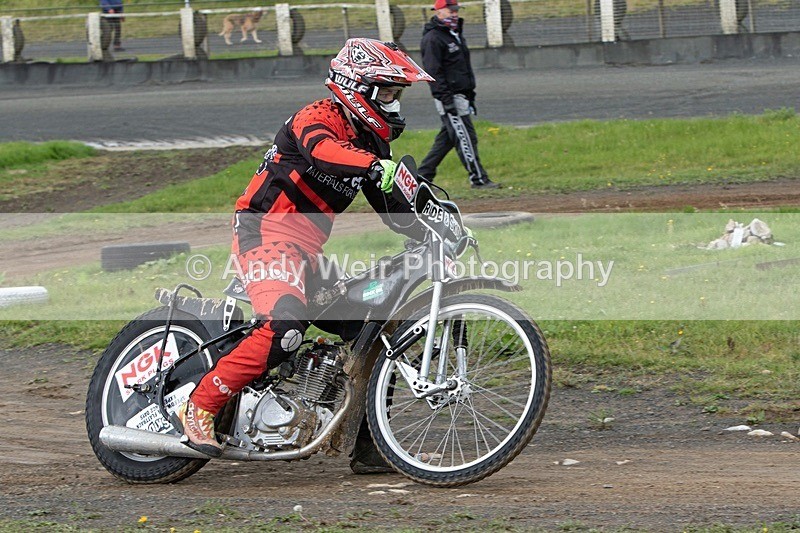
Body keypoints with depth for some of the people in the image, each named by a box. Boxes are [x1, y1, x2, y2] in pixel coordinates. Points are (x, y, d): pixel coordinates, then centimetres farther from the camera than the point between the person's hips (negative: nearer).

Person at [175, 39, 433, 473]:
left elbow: (392, 209, 22)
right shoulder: (317, 118, -10)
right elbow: (321, 151, -35)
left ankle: (368, 444, 10)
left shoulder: (370, 142, 17)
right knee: (285, 327, -32)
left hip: (307, 252, 9)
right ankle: (200, 408, -22)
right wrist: (379, 168, -51)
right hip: (266, 231, -9)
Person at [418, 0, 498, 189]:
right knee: (465, 137, -9)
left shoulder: (455, 35, 20)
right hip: (449, 98, -10)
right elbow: (433, 72, -17)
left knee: (446, 138, 11)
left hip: (461, 95, 10)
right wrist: (446, 99, -23)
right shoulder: (432, 39, -11)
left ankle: (423, 176, 16)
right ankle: (478, 179, -7)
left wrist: (470, 96, 24)